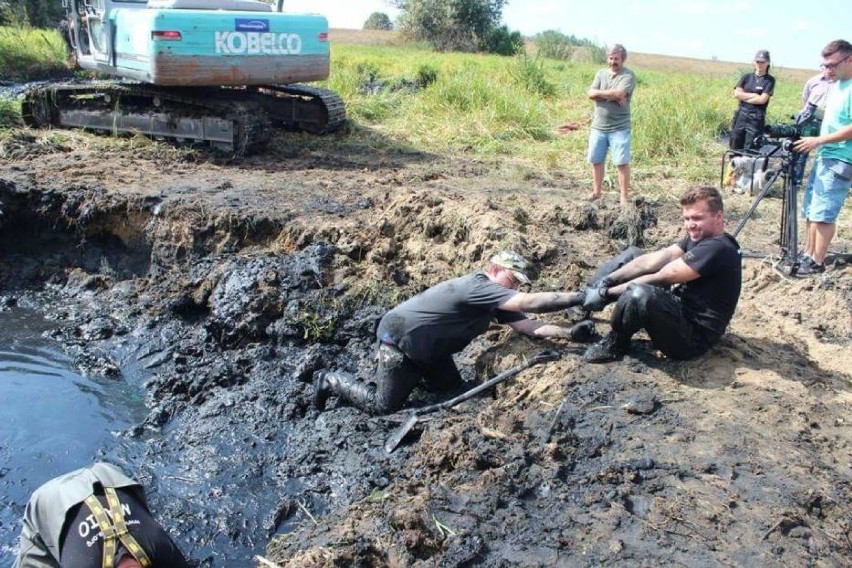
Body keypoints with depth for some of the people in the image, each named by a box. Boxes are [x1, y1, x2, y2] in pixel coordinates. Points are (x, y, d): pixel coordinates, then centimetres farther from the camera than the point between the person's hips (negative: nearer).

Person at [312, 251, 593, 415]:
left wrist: (569, 333, -20)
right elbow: (529, 303, -38)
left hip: (426, 346, 10)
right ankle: (331, 381, 17)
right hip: (399, 339, -10)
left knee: (450, 387, 15)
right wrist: (580, 297, -38)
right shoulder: (477, 287, -29)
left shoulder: (496, 302, 0)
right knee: (382, 405, -3)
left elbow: (528, 325, -8)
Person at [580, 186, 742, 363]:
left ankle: (615, 344, -10)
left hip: (693, 337, -10)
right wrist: (606, 280, -11)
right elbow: (651, 261, -1)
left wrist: (606, 293, -18)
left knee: (640, 294, -39)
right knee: (633, 254, 11)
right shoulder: (699, 237, 7)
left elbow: (660, 277, -23)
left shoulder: (717, 248, -22)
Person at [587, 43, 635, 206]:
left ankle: (623, 197, 1)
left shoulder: (628, 75, -4)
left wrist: (601, 93, -8)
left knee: (622, 162, -5)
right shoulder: (601, 73, 10)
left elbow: (619, 93, -21)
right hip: (598, 127, 5)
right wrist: (612, 95, -13)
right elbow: (591, 94, -4)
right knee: (596, 160, 11)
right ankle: (596, 192, 25)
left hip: (619, 128, -5)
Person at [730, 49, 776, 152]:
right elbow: (736, 94, -2)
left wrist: (744, 97, -3)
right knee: (735, 148, 5)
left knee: (749, 151, -7)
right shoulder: (746, 77, 11)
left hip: (756, 119, -3)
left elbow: (762, 99, -10)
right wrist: (754, 95, -6)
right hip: (741, 115, 3)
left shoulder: (770, 80, 2)